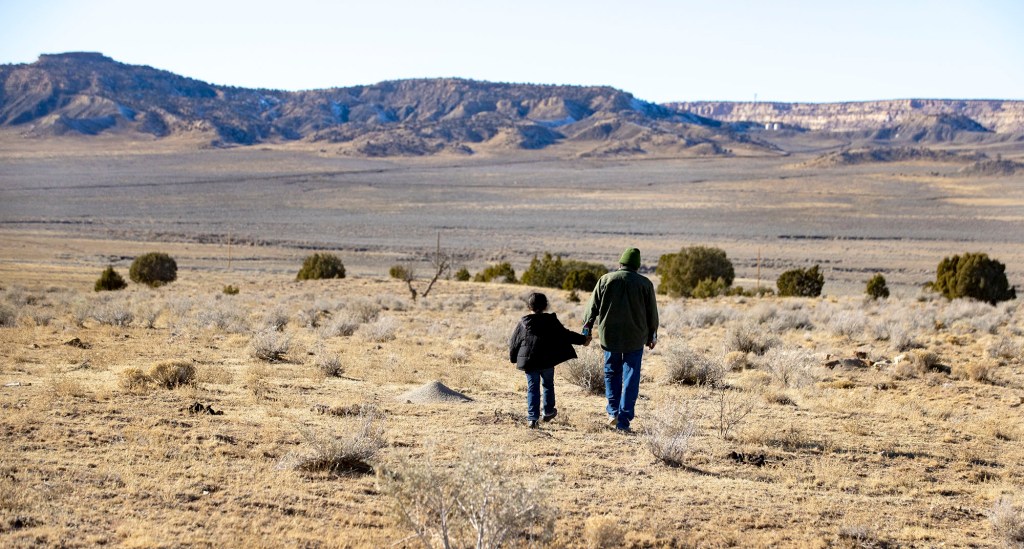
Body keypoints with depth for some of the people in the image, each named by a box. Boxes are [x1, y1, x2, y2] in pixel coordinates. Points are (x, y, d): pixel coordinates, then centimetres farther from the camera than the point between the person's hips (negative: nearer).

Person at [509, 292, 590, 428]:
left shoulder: (523, 323, 3)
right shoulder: (551, 320, 1)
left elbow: (514, 342, 7)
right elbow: (565, 334, 3)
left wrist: (513, 358, 21)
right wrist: (582, 340, 13)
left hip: (529, 361, 0)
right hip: (547, 361, 0)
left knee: (533, 388, 3)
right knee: (548, 385, 19)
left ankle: (532, 418, -3)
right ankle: (548, 412, 28)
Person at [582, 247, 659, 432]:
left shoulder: (605, 280, -1)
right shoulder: (645, 283, -1)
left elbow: (593, 307, 3)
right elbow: (652, 313, 6)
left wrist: (587, 328, 13)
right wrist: (652, 335, 18)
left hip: (610, 335, 1)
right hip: (635, 338, -1)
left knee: (611, 373, 18)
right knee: (631, 378, 3)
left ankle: (613, 412, 11)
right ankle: (624, 420, 0)